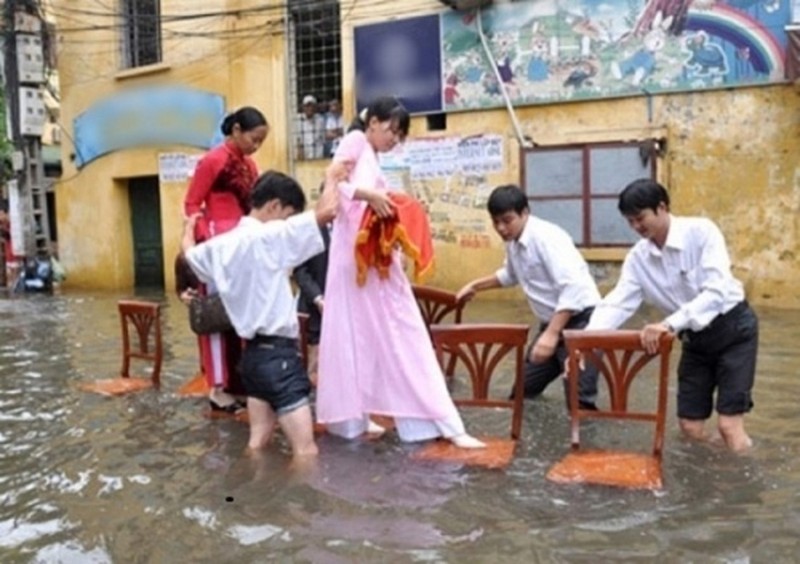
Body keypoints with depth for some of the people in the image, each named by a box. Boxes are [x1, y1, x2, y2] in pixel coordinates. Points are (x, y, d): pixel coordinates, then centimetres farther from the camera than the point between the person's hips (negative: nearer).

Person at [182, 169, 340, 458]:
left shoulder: (224, 243, 8)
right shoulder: (270, 236, -16)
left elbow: (189, 252, 29)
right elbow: (326, 210, -21)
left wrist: (191, 226, 49)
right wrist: (333, 179, -2)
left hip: (252, 350, 9)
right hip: (277, 350, -9)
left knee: (258, 444, 18)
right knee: (306, 451, -5)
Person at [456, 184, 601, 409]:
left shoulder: (546, 238, -22)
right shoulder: (513, 242, 6)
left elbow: (572, 288, -31)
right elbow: (510, 275, 29)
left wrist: (551, 334, -36)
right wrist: (476, 285, 21)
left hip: (580, 320, -9)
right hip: (552, 321, 9)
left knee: (579, 401, -15)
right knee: (524, 390, 13)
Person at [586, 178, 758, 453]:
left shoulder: (701, 231, -21)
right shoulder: (638, 257, -7)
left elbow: (716, 292, -31)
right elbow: (617, 303, -14)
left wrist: (669, 324, -44)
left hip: (733, 328, -5)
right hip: (694, 338, 5)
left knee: (729, 425, -11)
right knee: (690, 427, 3)